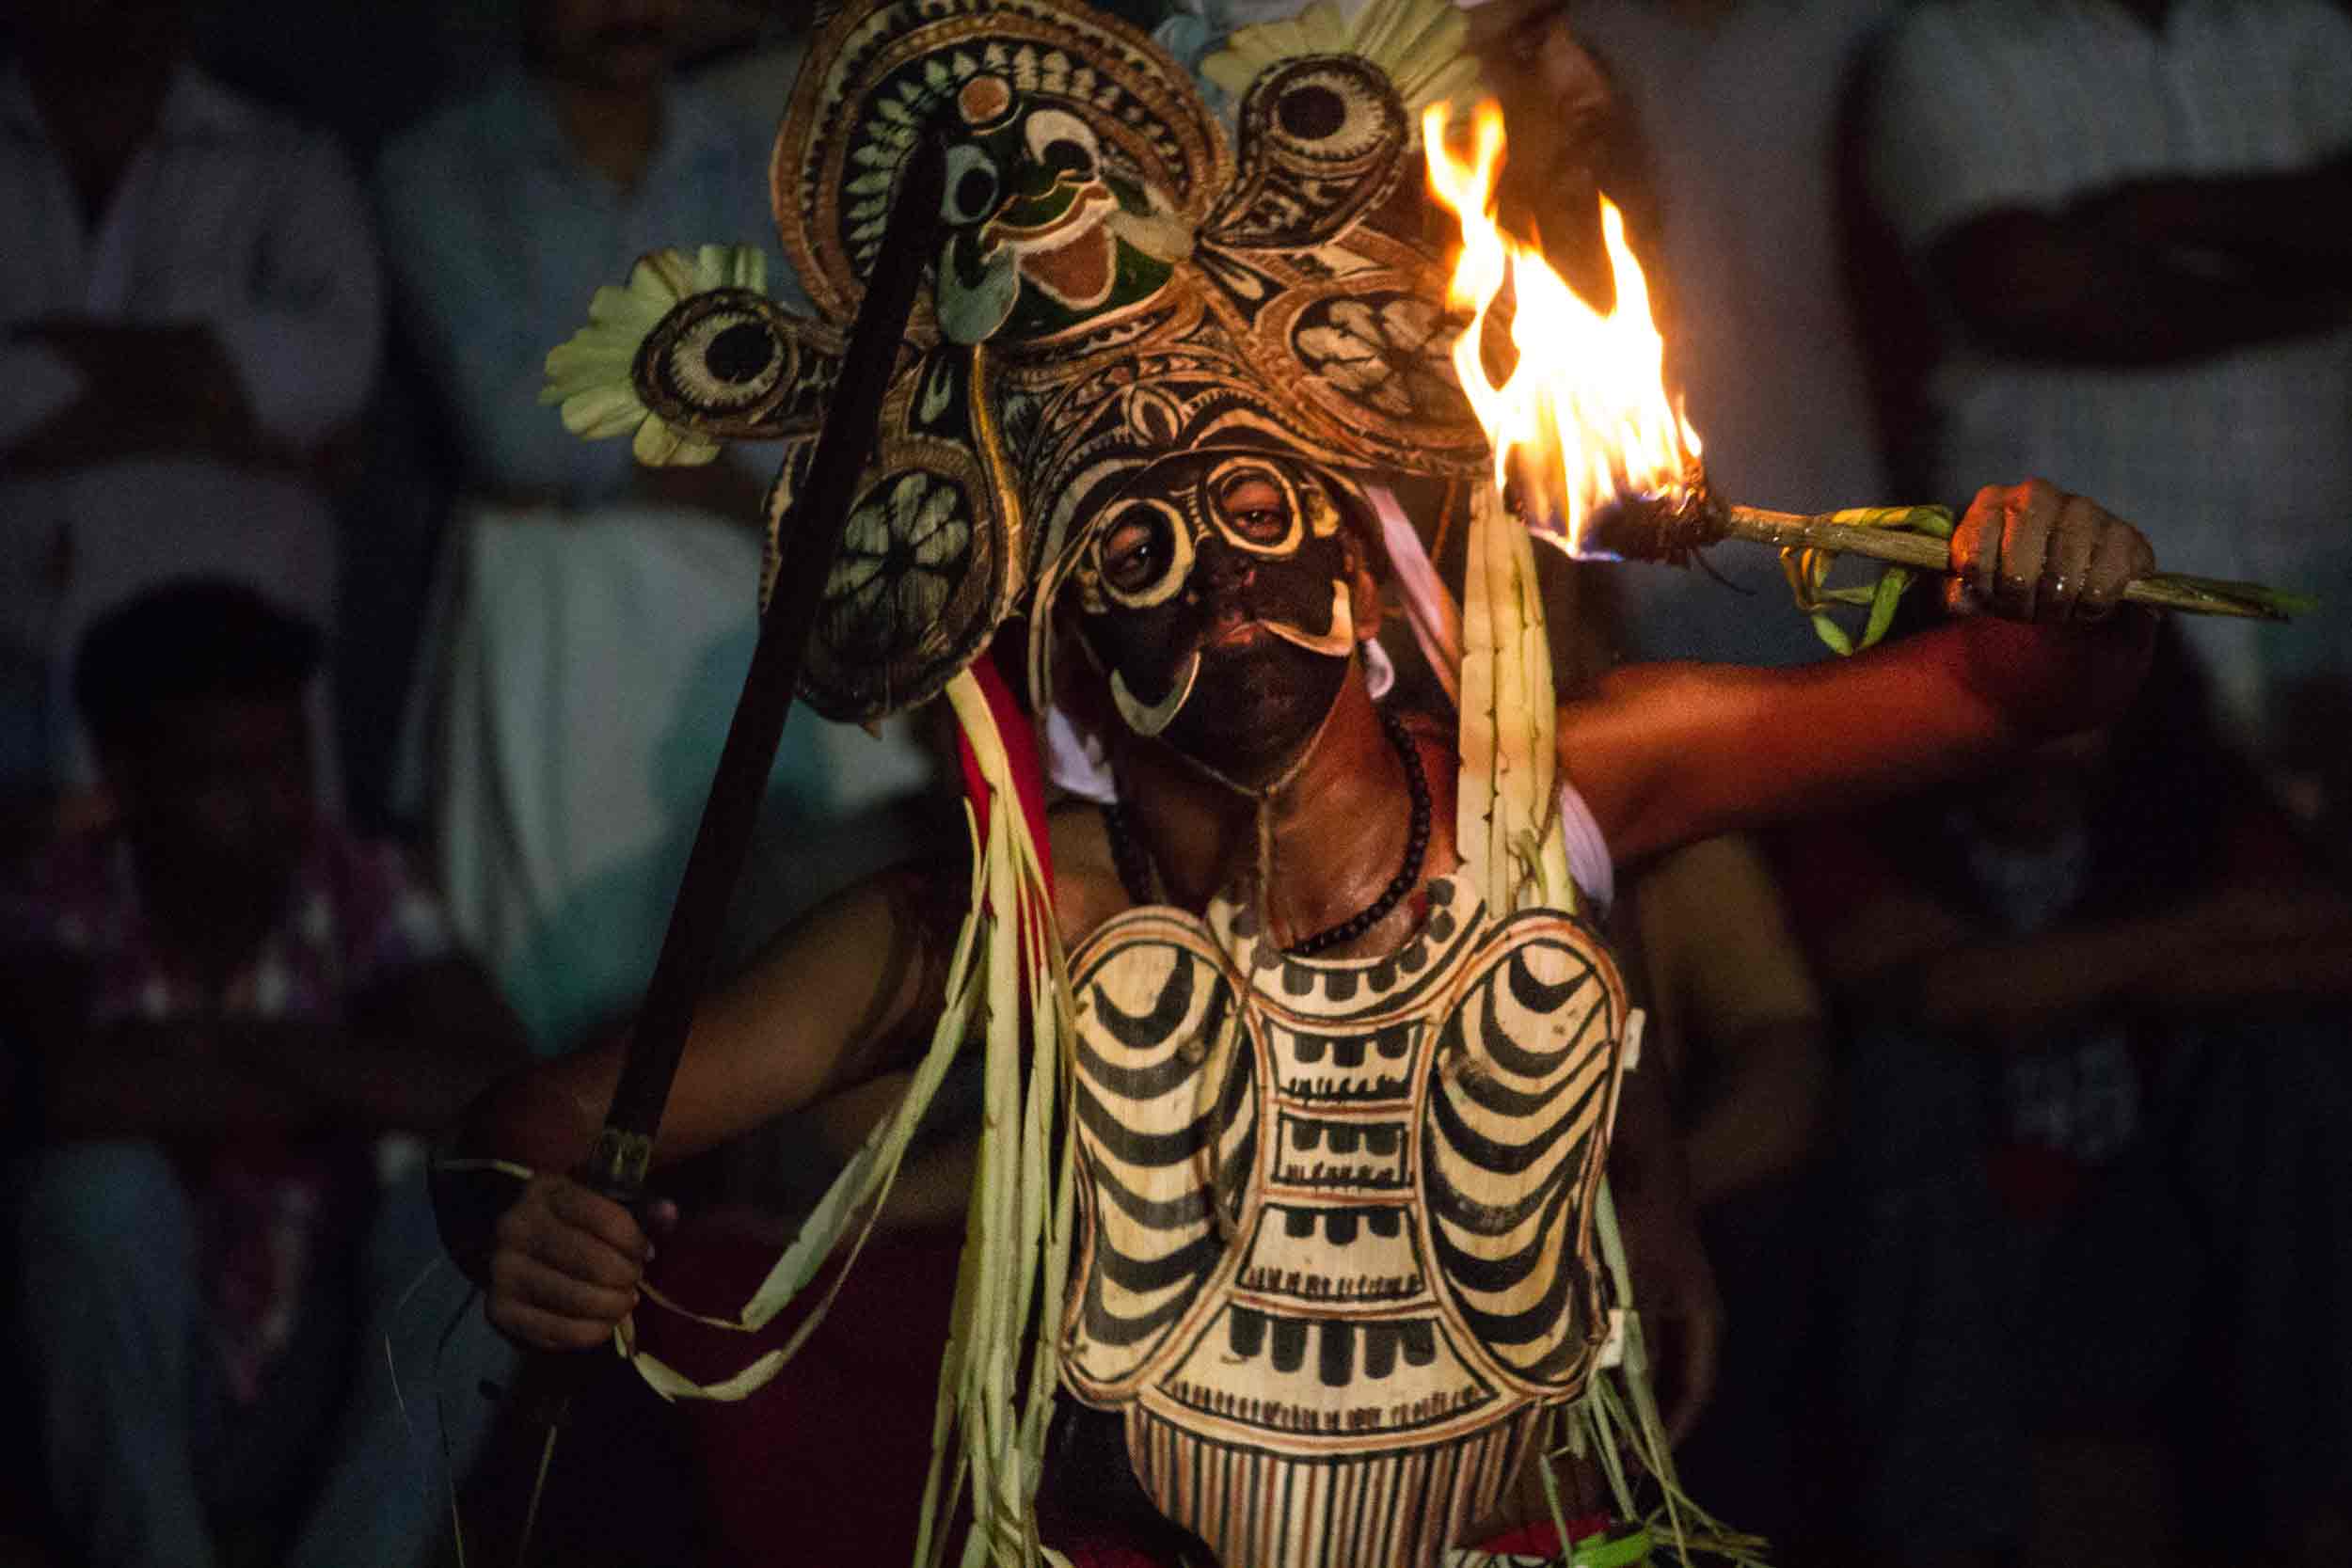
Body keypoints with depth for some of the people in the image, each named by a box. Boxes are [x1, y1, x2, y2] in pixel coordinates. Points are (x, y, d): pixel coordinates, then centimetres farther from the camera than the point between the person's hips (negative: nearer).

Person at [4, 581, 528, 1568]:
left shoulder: (357, 892, -6)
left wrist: (253, 1048, -26)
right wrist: (351, 1089, -24)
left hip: (328, 1408, 2)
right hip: (132, 1412, -2)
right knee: (102, 1184, -29)